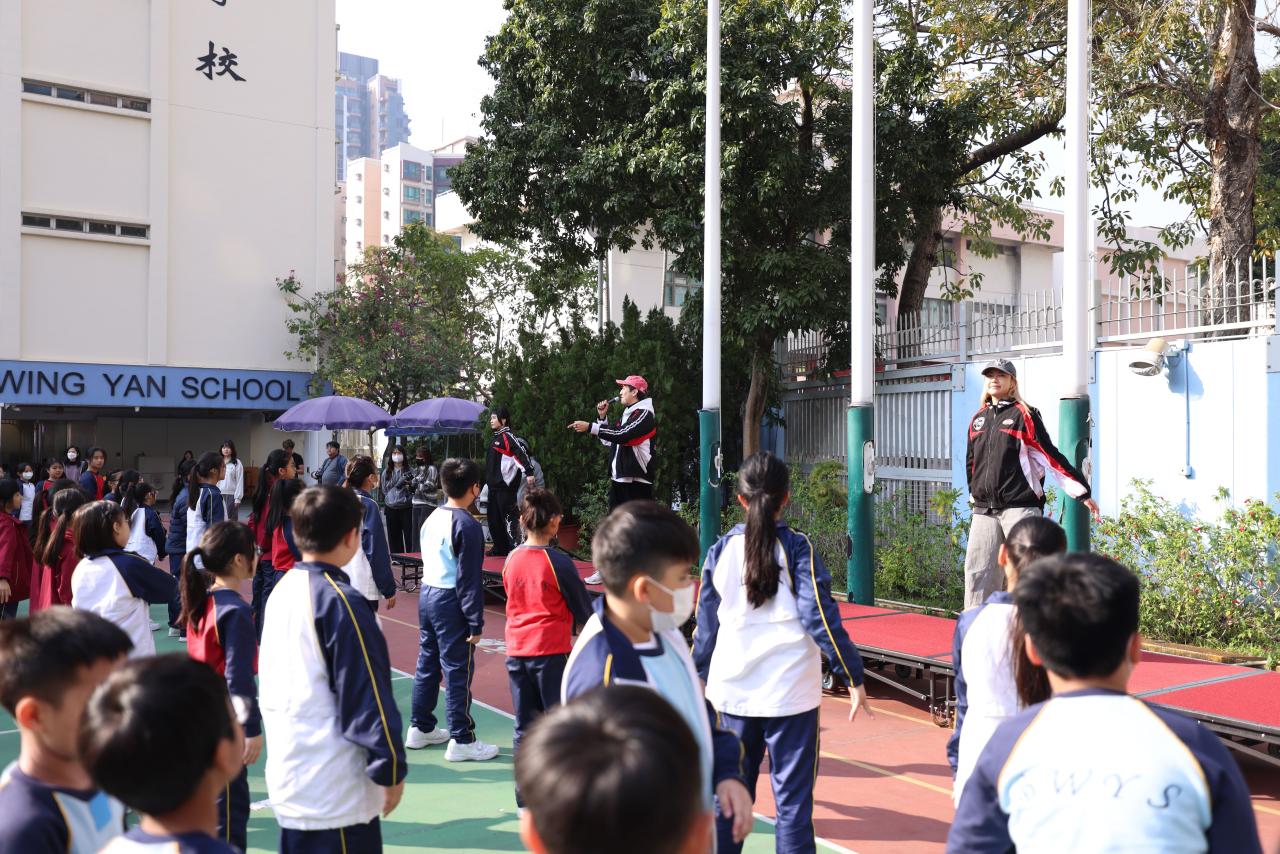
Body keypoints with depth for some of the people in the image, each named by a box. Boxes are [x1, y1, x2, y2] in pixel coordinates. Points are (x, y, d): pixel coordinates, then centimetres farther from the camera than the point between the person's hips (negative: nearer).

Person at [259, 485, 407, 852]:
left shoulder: (281, 591, 5)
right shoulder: (339, 602, -19)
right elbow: (369, 700, -17)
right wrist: (391, 769, -7)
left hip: (287, 779, 8)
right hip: (334, 794, -8)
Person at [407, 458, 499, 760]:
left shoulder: (432, 518, 8)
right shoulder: (467, 526, -17)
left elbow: (429, 559, 13)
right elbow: (469, 579, -17)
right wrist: (475, 623, -14)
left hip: (426, 595, 9)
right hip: (450, 602, -8)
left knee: (427, 664, 17)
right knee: (458, 671, -1)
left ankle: (420, 728, 28)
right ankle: (461, 740, 6)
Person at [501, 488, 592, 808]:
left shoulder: (511, 560, 2)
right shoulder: (558, 562, -13)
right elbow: (583, 608, -3)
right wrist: (587, 627, 17)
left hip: (516, 651, 5)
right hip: (551, 652, -5)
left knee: (524, 727, 11)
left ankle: (525, 793, 17)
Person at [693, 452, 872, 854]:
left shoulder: (721, 551, 2)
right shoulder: (796, 547, -7)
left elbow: (705, 625, 8)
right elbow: (820, 617, -10)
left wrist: (698, 678, 20)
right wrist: (854, 677, -4)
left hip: (733, 692, 3)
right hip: (790, 691, -3)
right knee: (793, 798, 4)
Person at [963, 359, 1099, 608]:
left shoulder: (1024, 415, -2)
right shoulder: (978, 419, 15)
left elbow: (1051, 455, -5)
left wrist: (1081, 491, -8)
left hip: (1019, 507, -6)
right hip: (984, 510, 6)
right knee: (977, 573, 5)